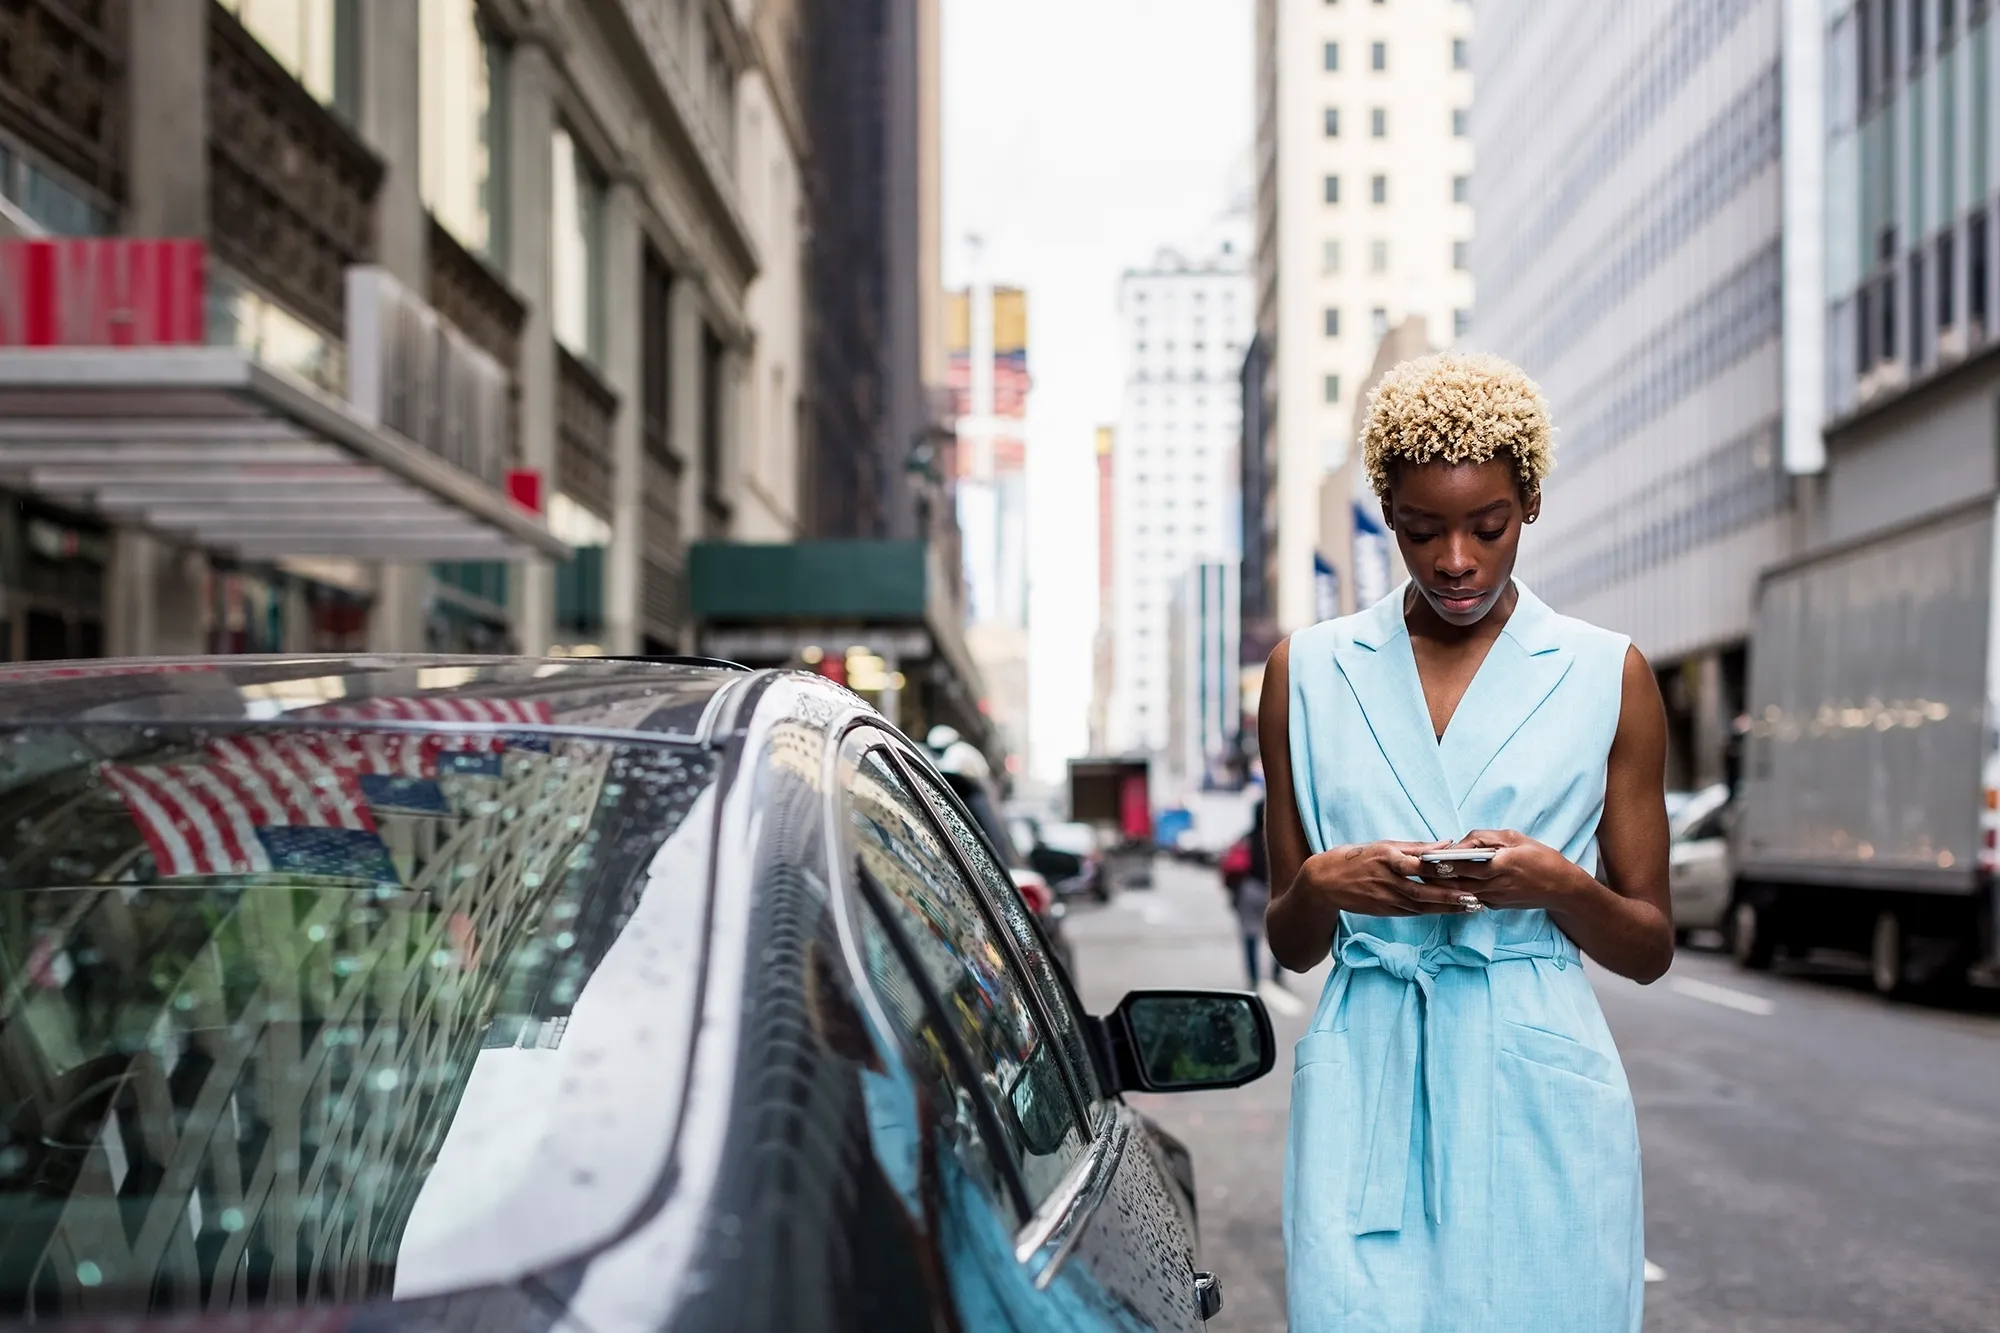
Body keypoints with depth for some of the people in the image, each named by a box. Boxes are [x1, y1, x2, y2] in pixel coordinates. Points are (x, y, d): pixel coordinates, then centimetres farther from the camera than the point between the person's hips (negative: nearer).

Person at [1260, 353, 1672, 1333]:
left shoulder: (1608, 676, 6)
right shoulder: (1308, 672, 9)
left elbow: (1650, 947, 8)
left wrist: (1556, 884, -12)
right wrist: (1321, 885, -9)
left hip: (1538, 1098, 0)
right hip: (1365, 1097, 1)